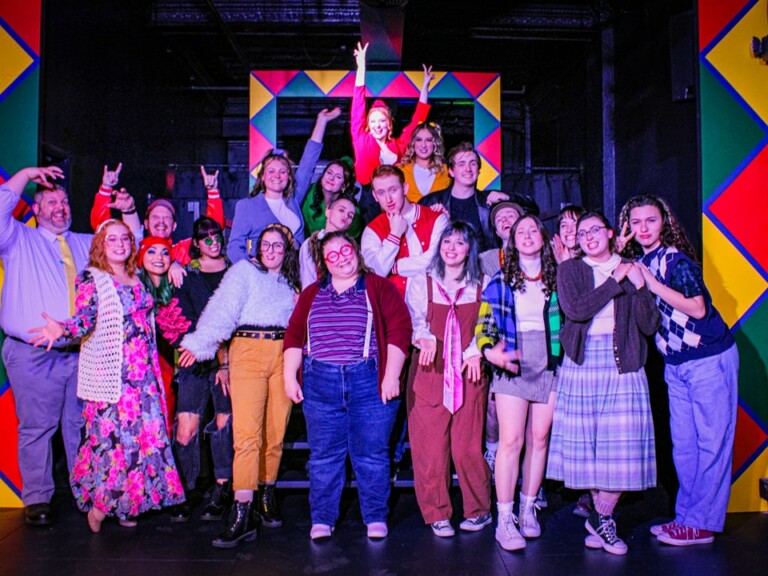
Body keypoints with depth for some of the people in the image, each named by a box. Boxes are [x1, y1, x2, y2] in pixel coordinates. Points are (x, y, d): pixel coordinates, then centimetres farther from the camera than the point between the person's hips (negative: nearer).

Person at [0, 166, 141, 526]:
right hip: (34, 354, -3)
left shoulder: (86, 244, 20)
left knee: (80, 425, 8)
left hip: (80, 352, 3)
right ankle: (37, 500, 11)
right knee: (36, 427, 0)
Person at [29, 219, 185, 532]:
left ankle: (124, 504, 16)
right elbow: (85, 318, -17)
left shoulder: (136, 279, 15)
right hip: (108, 371, -6)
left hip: (142, 371, 6)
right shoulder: (91, 278, -2)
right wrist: (63, 330, -33)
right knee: (110, 432, -8)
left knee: (145, 433, 4)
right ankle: (99, 502, 8)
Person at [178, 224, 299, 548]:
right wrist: (200, 343, -14)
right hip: (248, 351, -4)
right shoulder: (244, 270, 8)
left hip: (283, 354, 4)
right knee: (247, 432, -12)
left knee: (276, 431, 3)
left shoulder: (291, 282, 21)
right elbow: (223, 309, -5)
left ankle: (267, 495, 20)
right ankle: (242, 514, -12)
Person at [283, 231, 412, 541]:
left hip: (369, 383, -2)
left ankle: (375, 518, 17)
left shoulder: (379, 287, 3)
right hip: (320, 384, 3)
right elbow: (294, 336, 11)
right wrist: (289, 376, 2)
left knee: (371, 454, 3)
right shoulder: (312, 294, 14)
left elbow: (399, 329, -4)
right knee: (324, 455, 7)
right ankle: (322, 519, 19)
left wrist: (391, 376, -11)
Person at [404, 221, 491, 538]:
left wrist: (476, 350, -7)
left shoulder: (481, 285, 11)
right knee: (430, 447, -1)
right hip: (430, 373, 0)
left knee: (467, 447, -1)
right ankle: (437, 513, 13)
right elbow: (414, 320, 2)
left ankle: (479, 510, 18)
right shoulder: (420, 282, 8)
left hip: (470, 374, 0)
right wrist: (425, 339, -19)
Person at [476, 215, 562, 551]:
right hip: (512, 366, -2)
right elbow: (484, 323, 0)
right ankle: (505, 519, 0)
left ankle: (528, 508, 21)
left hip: (549, 366, 2)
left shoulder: (556, 279, 8)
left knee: (539, 439, 6)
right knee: (511, 440, -7)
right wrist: (490, 351, -17)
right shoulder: (501, 281, 4)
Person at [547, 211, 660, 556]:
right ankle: (602, 514, 21)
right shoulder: (570, 270, 7)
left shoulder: (632, 271, 10)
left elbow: (649, 326, 2)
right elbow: (575, 310, -12)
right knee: (586, 439, 1)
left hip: (622, 362, 1)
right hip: (582, 361, -1)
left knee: (623, 444, -4)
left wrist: (638, 286, -11)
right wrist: (615, 281, -7)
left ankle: (601, 517, 12)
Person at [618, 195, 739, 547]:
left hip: (710, 359, -7)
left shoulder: (676, 258, -14)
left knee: (711, 442, 1)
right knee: (683, 445, 12)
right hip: (675, 364, 7)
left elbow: (697, 308, -20)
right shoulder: (638, 263, 7)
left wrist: (651, 282, -20)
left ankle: (702, 524, 9)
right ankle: (686, 515, 23)